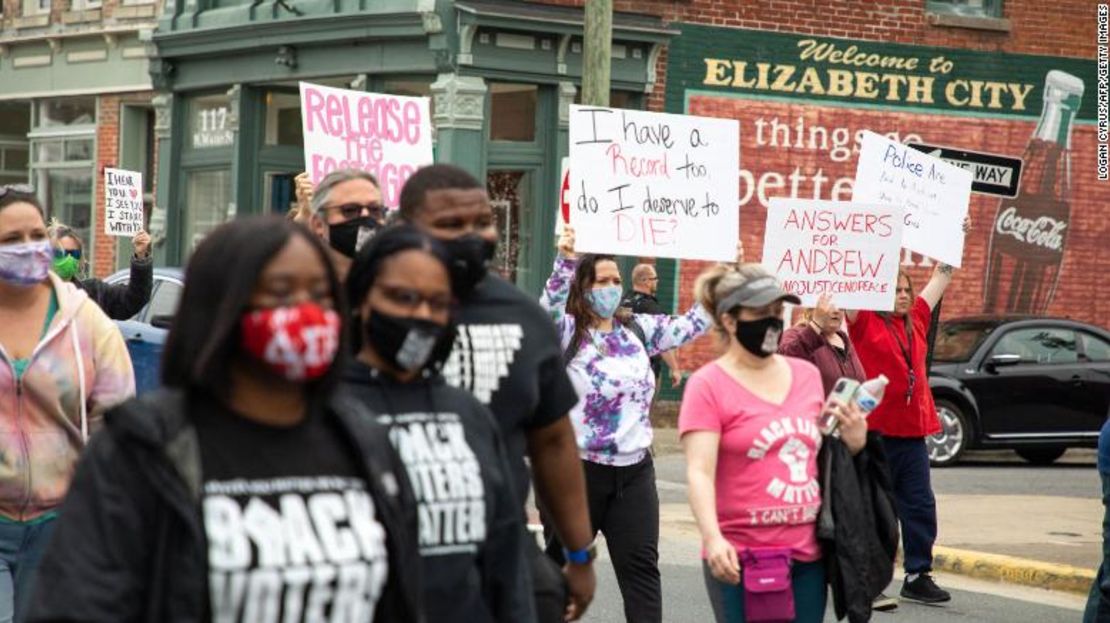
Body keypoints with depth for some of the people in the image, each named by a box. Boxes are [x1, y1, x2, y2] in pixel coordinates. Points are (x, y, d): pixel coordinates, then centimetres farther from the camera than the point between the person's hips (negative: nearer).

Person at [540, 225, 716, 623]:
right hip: (577, 468, -4)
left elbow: (690, 326, 8)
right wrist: (565, 261, -42)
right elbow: (548, 310, -27)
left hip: (634, 469, 4)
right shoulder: (567, 332, -7)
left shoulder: (638, 330, 9)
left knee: (641, 565, 1)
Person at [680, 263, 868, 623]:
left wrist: (852, 444, 2)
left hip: (808, 553, 6)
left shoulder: (806, 374, 11)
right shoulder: (709, 385, -6)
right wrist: (712, 537, -31)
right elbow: (699, 472, -16)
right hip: (742, 556, -5)